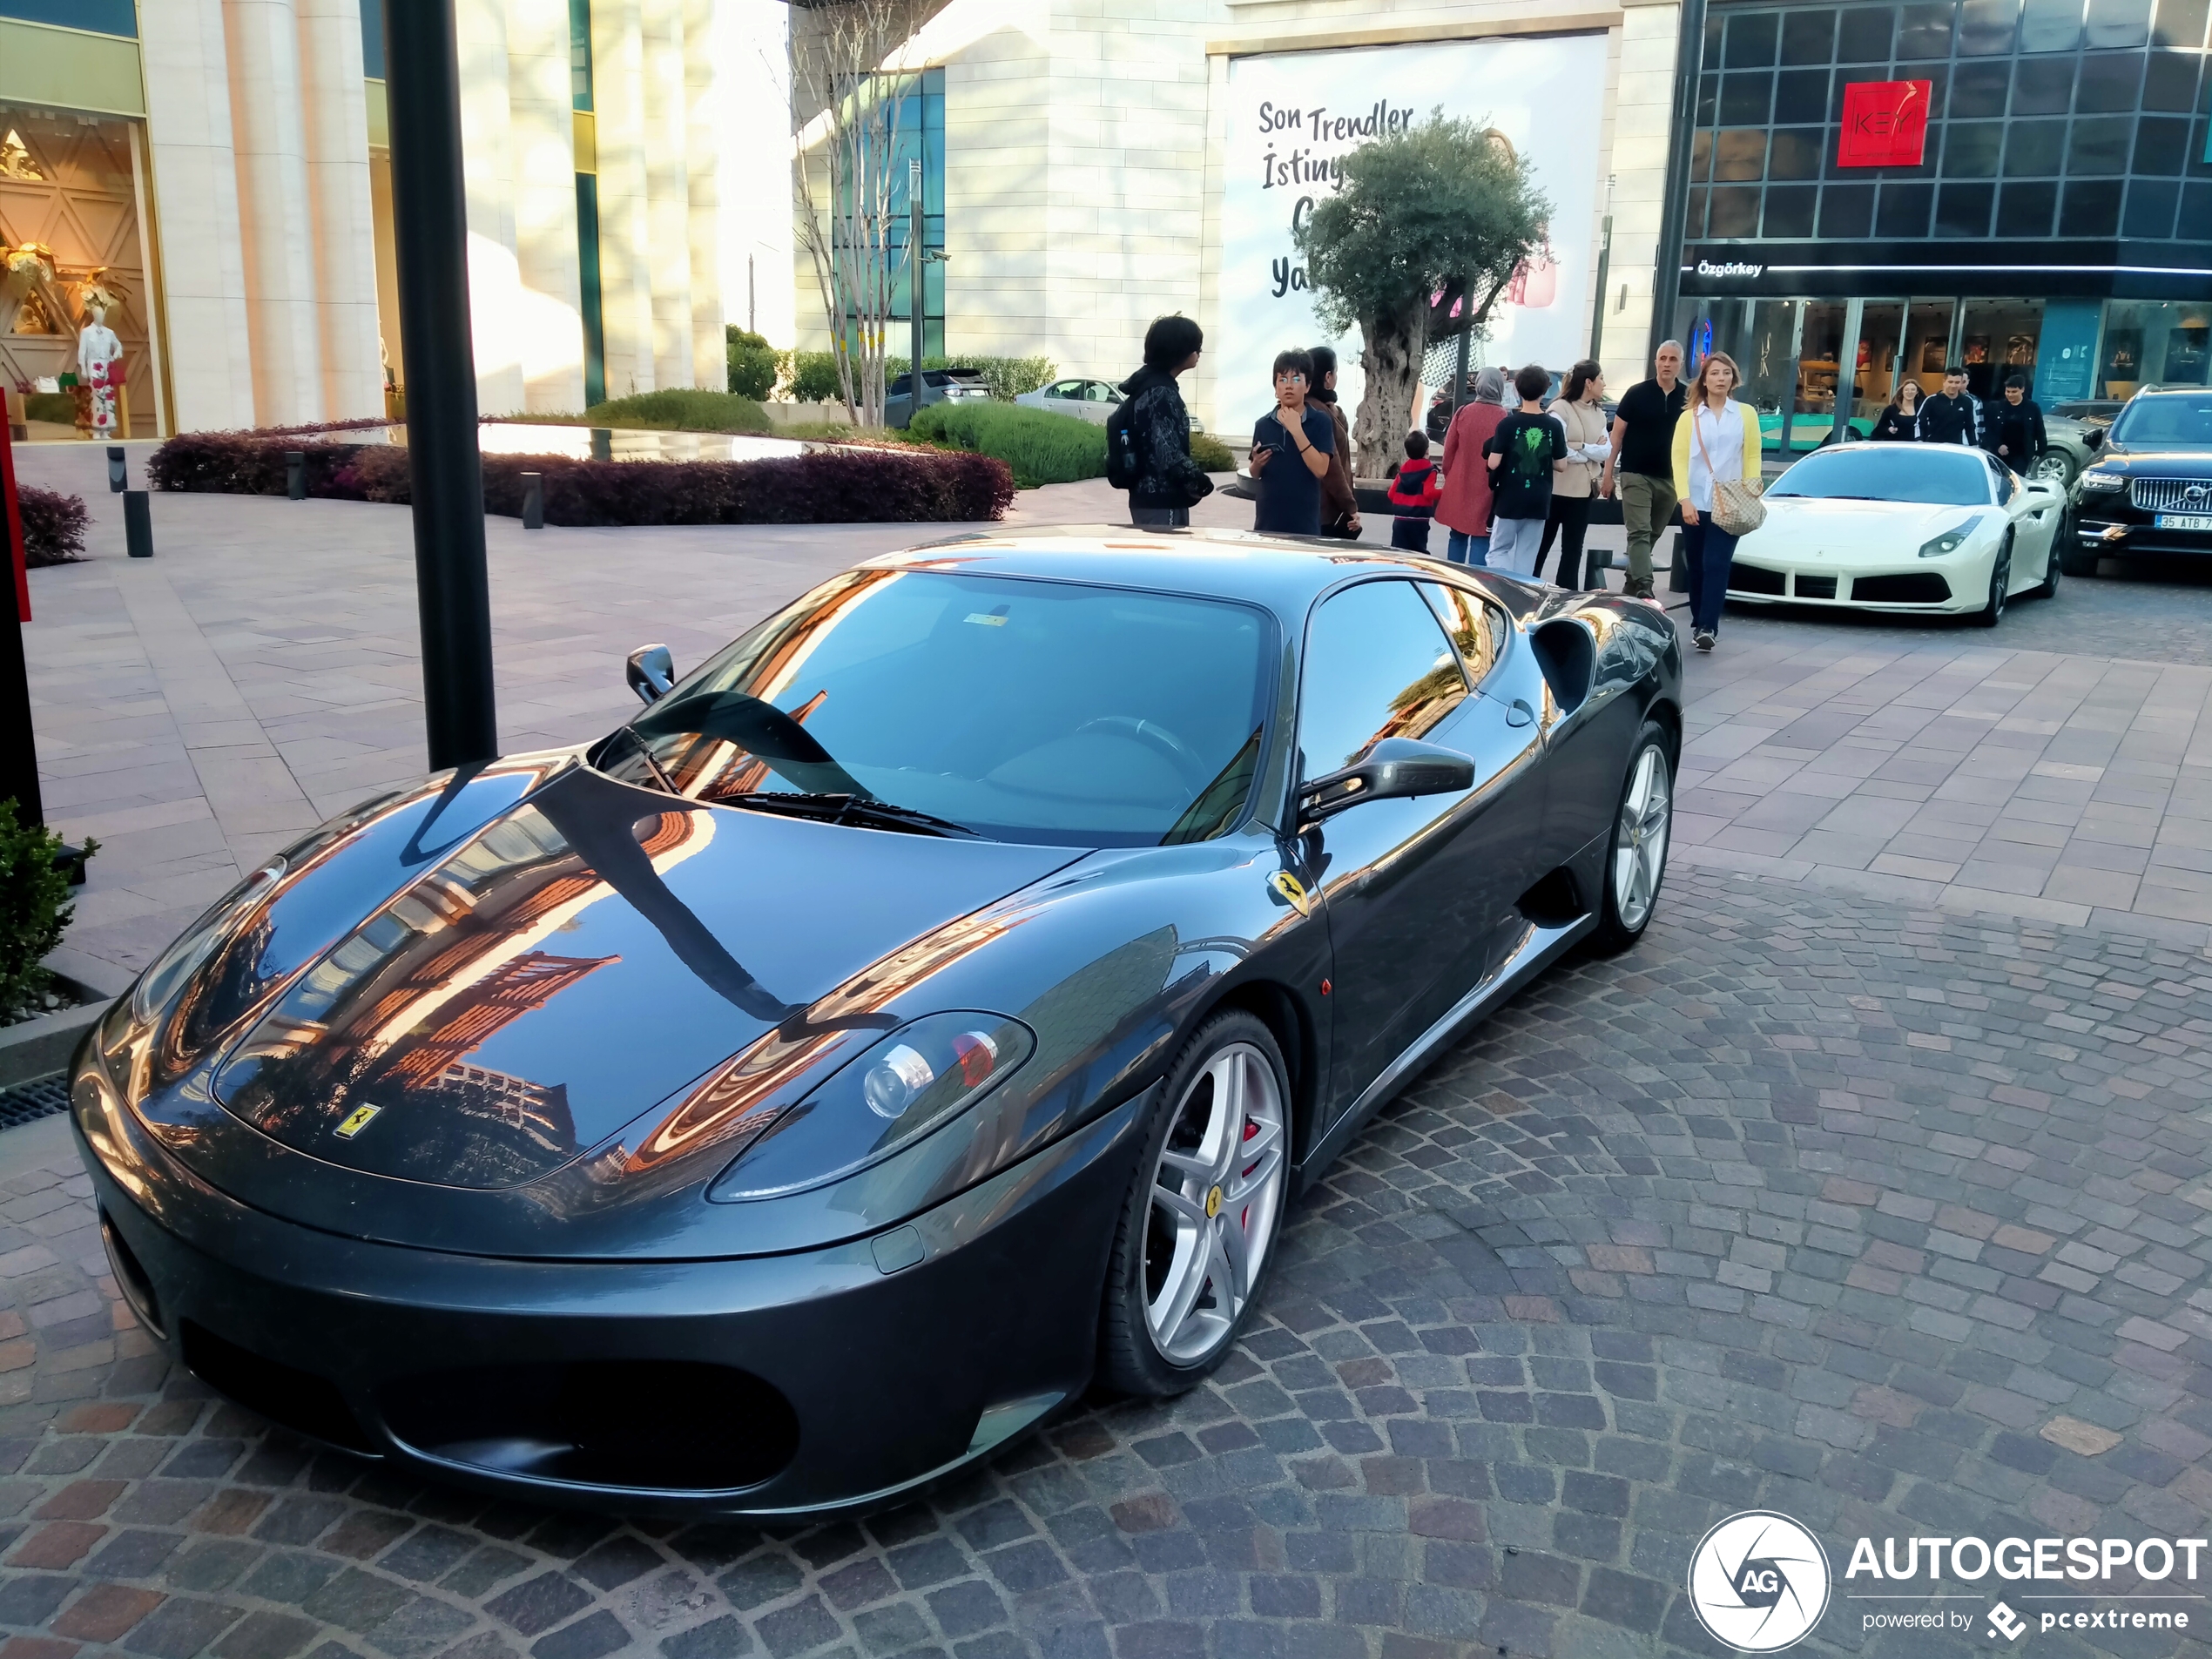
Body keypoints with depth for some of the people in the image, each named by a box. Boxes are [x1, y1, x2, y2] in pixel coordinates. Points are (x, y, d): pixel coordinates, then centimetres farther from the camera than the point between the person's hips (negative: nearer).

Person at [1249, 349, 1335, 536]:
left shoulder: (1320, 422, -2)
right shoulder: (1263, 424, 7)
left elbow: (1320, 470, -13)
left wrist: (1296, 430, -16)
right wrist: (1257, 463, -7)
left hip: (1304, 524, -3)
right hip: (1267, 521, 3)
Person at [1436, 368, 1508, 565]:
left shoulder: (1463, 412, -2)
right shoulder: (1504, 418, -10)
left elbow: (1449, 450, 4)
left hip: (1459, 487, 3)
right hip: (1487, 490, -3)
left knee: (1457, 536, 14)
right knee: (1481, 541, 0)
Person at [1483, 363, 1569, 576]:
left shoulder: (1508, 423, -10)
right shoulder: (1554, 426, -2)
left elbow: (1493, 463, -11)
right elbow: (1561, 464, 2)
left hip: (1510, 498, -2)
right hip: (1539, 501, 2)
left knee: (1499, 549, 8)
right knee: (1527, 554, 10)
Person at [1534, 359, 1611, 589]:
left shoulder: (1598, 413, 9)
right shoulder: (1560, 409, -10)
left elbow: (1607, 452, 0)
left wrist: (1581, 446, -15)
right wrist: (1592, 452, -9)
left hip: (1583, 490, 6)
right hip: (1556, 489, -6)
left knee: (1573, 549, 9)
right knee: (1541, 546, 3)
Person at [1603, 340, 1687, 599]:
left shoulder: (1688, 399, 5)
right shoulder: (1637, 393, -2)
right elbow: (1617, 434, 1)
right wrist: (1608, 473, -4)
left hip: (1670, 478, 3)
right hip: (1636, 475, -3)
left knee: (1652, 535, 10)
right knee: (1639, 533, -12)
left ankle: (1633, 579, 23)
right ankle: (1643, 588, -21)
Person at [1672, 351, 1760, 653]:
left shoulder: (1746, 414, 6)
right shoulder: (1689, 417, 5)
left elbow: (1752, 457, 4)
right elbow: (1679, 459, -2)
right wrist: (1685, 500, -12)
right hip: (1696, 504, 1)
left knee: (1717, 565, -11)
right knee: (1697, 567, 6)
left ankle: (1708, 627, -16)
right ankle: (1698, 624, 17)